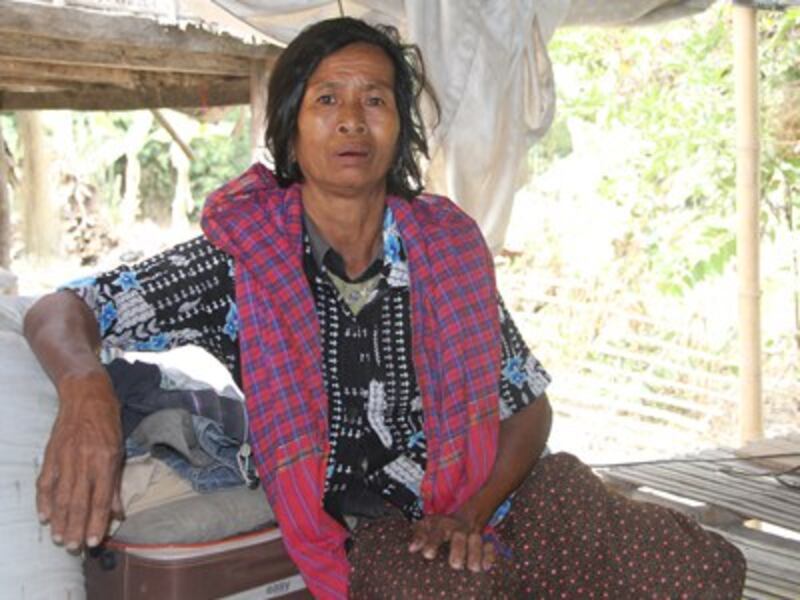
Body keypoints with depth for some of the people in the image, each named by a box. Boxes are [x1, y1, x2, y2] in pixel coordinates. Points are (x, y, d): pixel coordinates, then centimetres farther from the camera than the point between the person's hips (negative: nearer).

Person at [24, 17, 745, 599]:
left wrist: (471, 511, -13)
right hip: (360, 530, -4)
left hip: (483, 496, 4)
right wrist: (87, 391, -32)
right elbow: (57, 314, -6)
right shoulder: (240, 258, -6)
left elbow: (529, 404, 7)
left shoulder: (448, 246, 2)